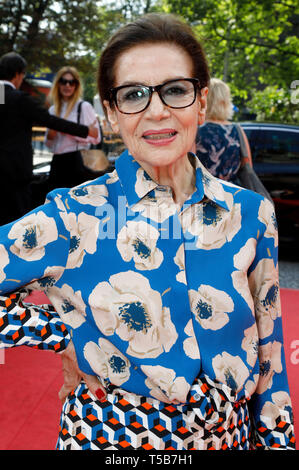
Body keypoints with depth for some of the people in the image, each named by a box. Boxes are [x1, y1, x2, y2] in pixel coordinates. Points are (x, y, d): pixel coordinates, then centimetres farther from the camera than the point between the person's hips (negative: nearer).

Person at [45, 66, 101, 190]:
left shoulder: (84, 106, -3)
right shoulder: (53, 109, 14)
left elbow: (95, 137, -10)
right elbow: (49, 144, 19)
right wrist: (51, 134, -3)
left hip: (76, 162, -6)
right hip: (57, 163, 6)